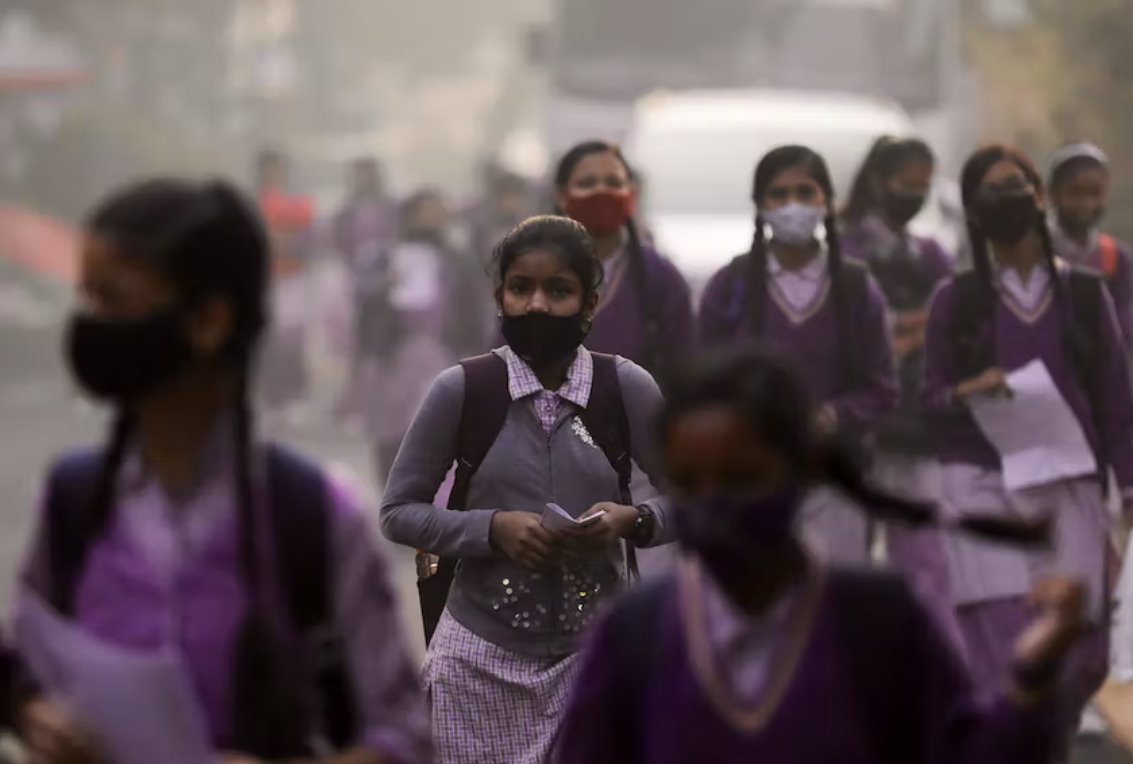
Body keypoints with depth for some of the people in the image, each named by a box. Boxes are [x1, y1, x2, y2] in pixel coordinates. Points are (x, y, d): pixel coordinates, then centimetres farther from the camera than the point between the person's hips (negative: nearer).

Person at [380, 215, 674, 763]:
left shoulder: (627, 388, -3)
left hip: (597, 649, 1)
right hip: (483, 655, -1)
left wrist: (633, 521, -15)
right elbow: (398, 512, -1)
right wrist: (492, 528, -16)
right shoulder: (461, 390, -6)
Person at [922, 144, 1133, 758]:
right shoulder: (956, 301, 7)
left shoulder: (1084, 294, 9)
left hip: (1068, 490, 2)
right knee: (1010, 656, -12)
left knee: (1080, 660, -2)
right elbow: (929, 399, 8)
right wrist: (966, 392, -14)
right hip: (984, 487, -2)